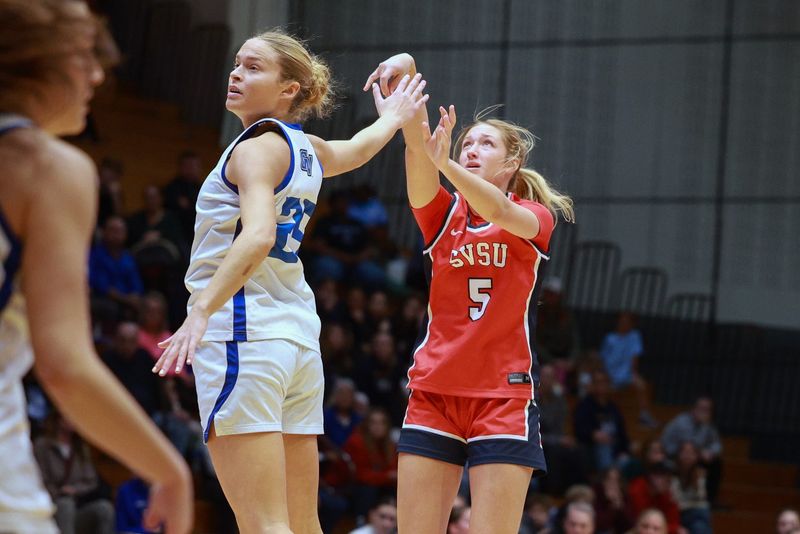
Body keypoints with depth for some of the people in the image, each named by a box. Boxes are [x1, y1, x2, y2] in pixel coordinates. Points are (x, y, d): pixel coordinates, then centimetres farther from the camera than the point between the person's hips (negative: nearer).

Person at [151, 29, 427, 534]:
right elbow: (355, 150, 38)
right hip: (300, 336, 9)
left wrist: (201, 312, -33)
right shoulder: (306, 148, 15)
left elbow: (258, 236, -25)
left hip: (244, 334, -9)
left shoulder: (257, 146, -8)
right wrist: (392, 118, 58)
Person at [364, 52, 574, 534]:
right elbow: (417, 149, -9)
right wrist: (405, 72, -26)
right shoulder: (443, 214, 9)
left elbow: (500, 212, -21)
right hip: (433, 393, 3)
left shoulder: (536, 217, 3)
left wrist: (446, 164, -38)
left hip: (503, 399, -3)